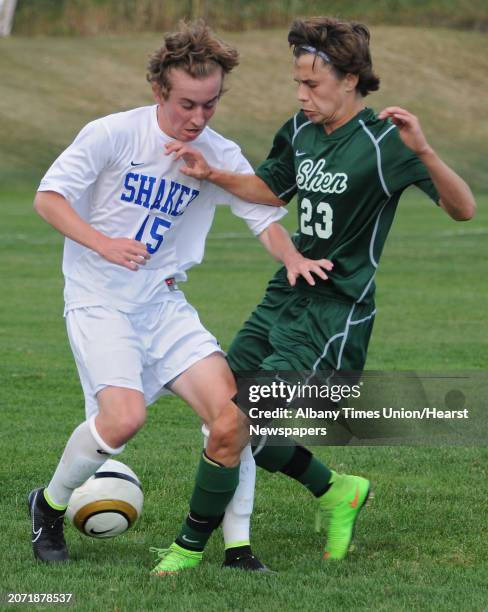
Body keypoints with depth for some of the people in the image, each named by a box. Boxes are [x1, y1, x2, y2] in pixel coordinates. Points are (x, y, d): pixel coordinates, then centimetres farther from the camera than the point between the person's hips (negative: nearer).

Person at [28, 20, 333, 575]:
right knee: (124, 416, -25)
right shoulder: (112, 134, -11)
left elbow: (263, 216, 5)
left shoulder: (220, 156, 1)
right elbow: (48, 197, -10)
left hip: (164, 302, 4)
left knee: (231, 412, -13)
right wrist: (102, 243, -26)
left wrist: (292, 257, -17)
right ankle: (49, 506, 3)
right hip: (98, 300, -4)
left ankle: (235, 547, 2)